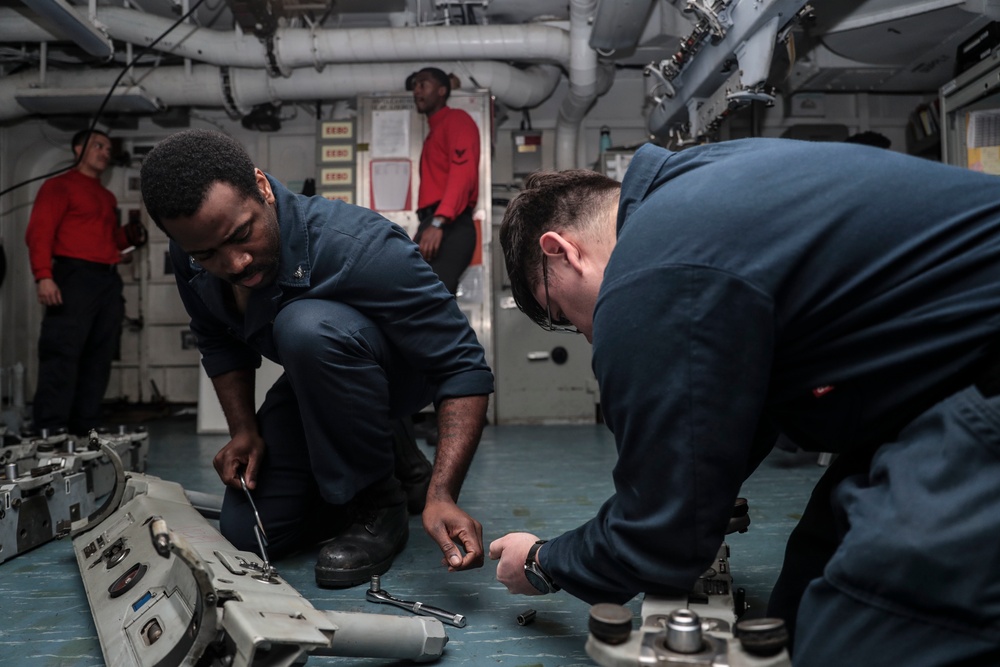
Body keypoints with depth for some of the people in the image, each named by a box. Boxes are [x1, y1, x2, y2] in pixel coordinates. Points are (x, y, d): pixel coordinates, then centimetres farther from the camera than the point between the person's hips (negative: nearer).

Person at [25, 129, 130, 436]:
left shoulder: (108, 197, 26)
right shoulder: (59, 185, 4)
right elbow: (39, 232, -7)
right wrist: (43, 276, -19)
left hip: (109, 280, 7)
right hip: (74, 276, -7)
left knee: (99, 356, 3)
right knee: (62, 353, -12)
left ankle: (86, 429, 7)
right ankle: (48, 431, -11)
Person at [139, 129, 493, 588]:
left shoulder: (357, 247, -36)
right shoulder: (192, 256, -16)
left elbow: (464, 366, -35)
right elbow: (219, 342, 5)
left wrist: (442, 494, -45)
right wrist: (243, 429, -9)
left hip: (400, 373, -6)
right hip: (313, 382, 6)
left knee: (308, 327, -38)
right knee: (246, 532, -1)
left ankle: (376, 504, -16)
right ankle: (390, 460, 19)